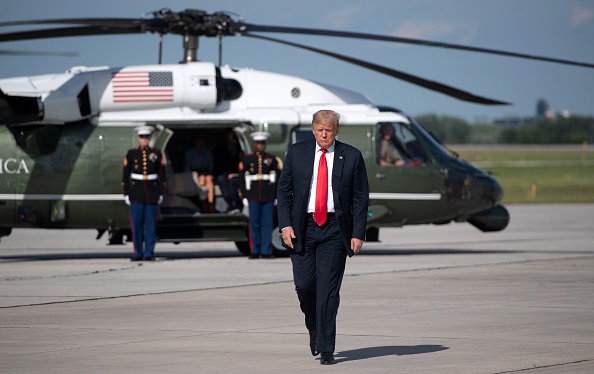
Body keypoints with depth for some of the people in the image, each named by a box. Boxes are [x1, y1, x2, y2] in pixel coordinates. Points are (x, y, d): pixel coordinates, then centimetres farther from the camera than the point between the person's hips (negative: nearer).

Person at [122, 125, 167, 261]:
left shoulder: (156, 153, 5)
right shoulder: (131, 154, 4)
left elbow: (162, 175, 7)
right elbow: (125, 175, 5)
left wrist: (162, 193, 2)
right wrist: (126, 194, 0)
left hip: (152, 192, 0)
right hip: (136, 193, 0)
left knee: (151, 224, 0)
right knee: (137, 224, -1)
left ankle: (149, 253, 4)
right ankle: (138, 253, 5)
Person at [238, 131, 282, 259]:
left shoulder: (272, 159, 11)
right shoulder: (247, 159, 9)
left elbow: (278, 176, 9)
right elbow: (242, 177, 6)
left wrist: (275, 192, 0)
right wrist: (244, 193, -2)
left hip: (268, 196, 0)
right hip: (253, 196, 0)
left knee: (267, 224, -1)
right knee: (254, 224, 0)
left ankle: (266, 251, 2)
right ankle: (254, 251, 6)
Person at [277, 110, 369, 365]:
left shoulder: (351, 157, 2)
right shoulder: (297, 153, 6)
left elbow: (360, 198, 3)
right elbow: (284, 191, 7)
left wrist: (358, 234, -4)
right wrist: (285, 224, -5)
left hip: (334, 229, -1)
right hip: (302, 227, 1)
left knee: (328, 289, -6)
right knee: (304, 284, -2)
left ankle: (326, 350, -2)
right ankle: (314, 327, 29)